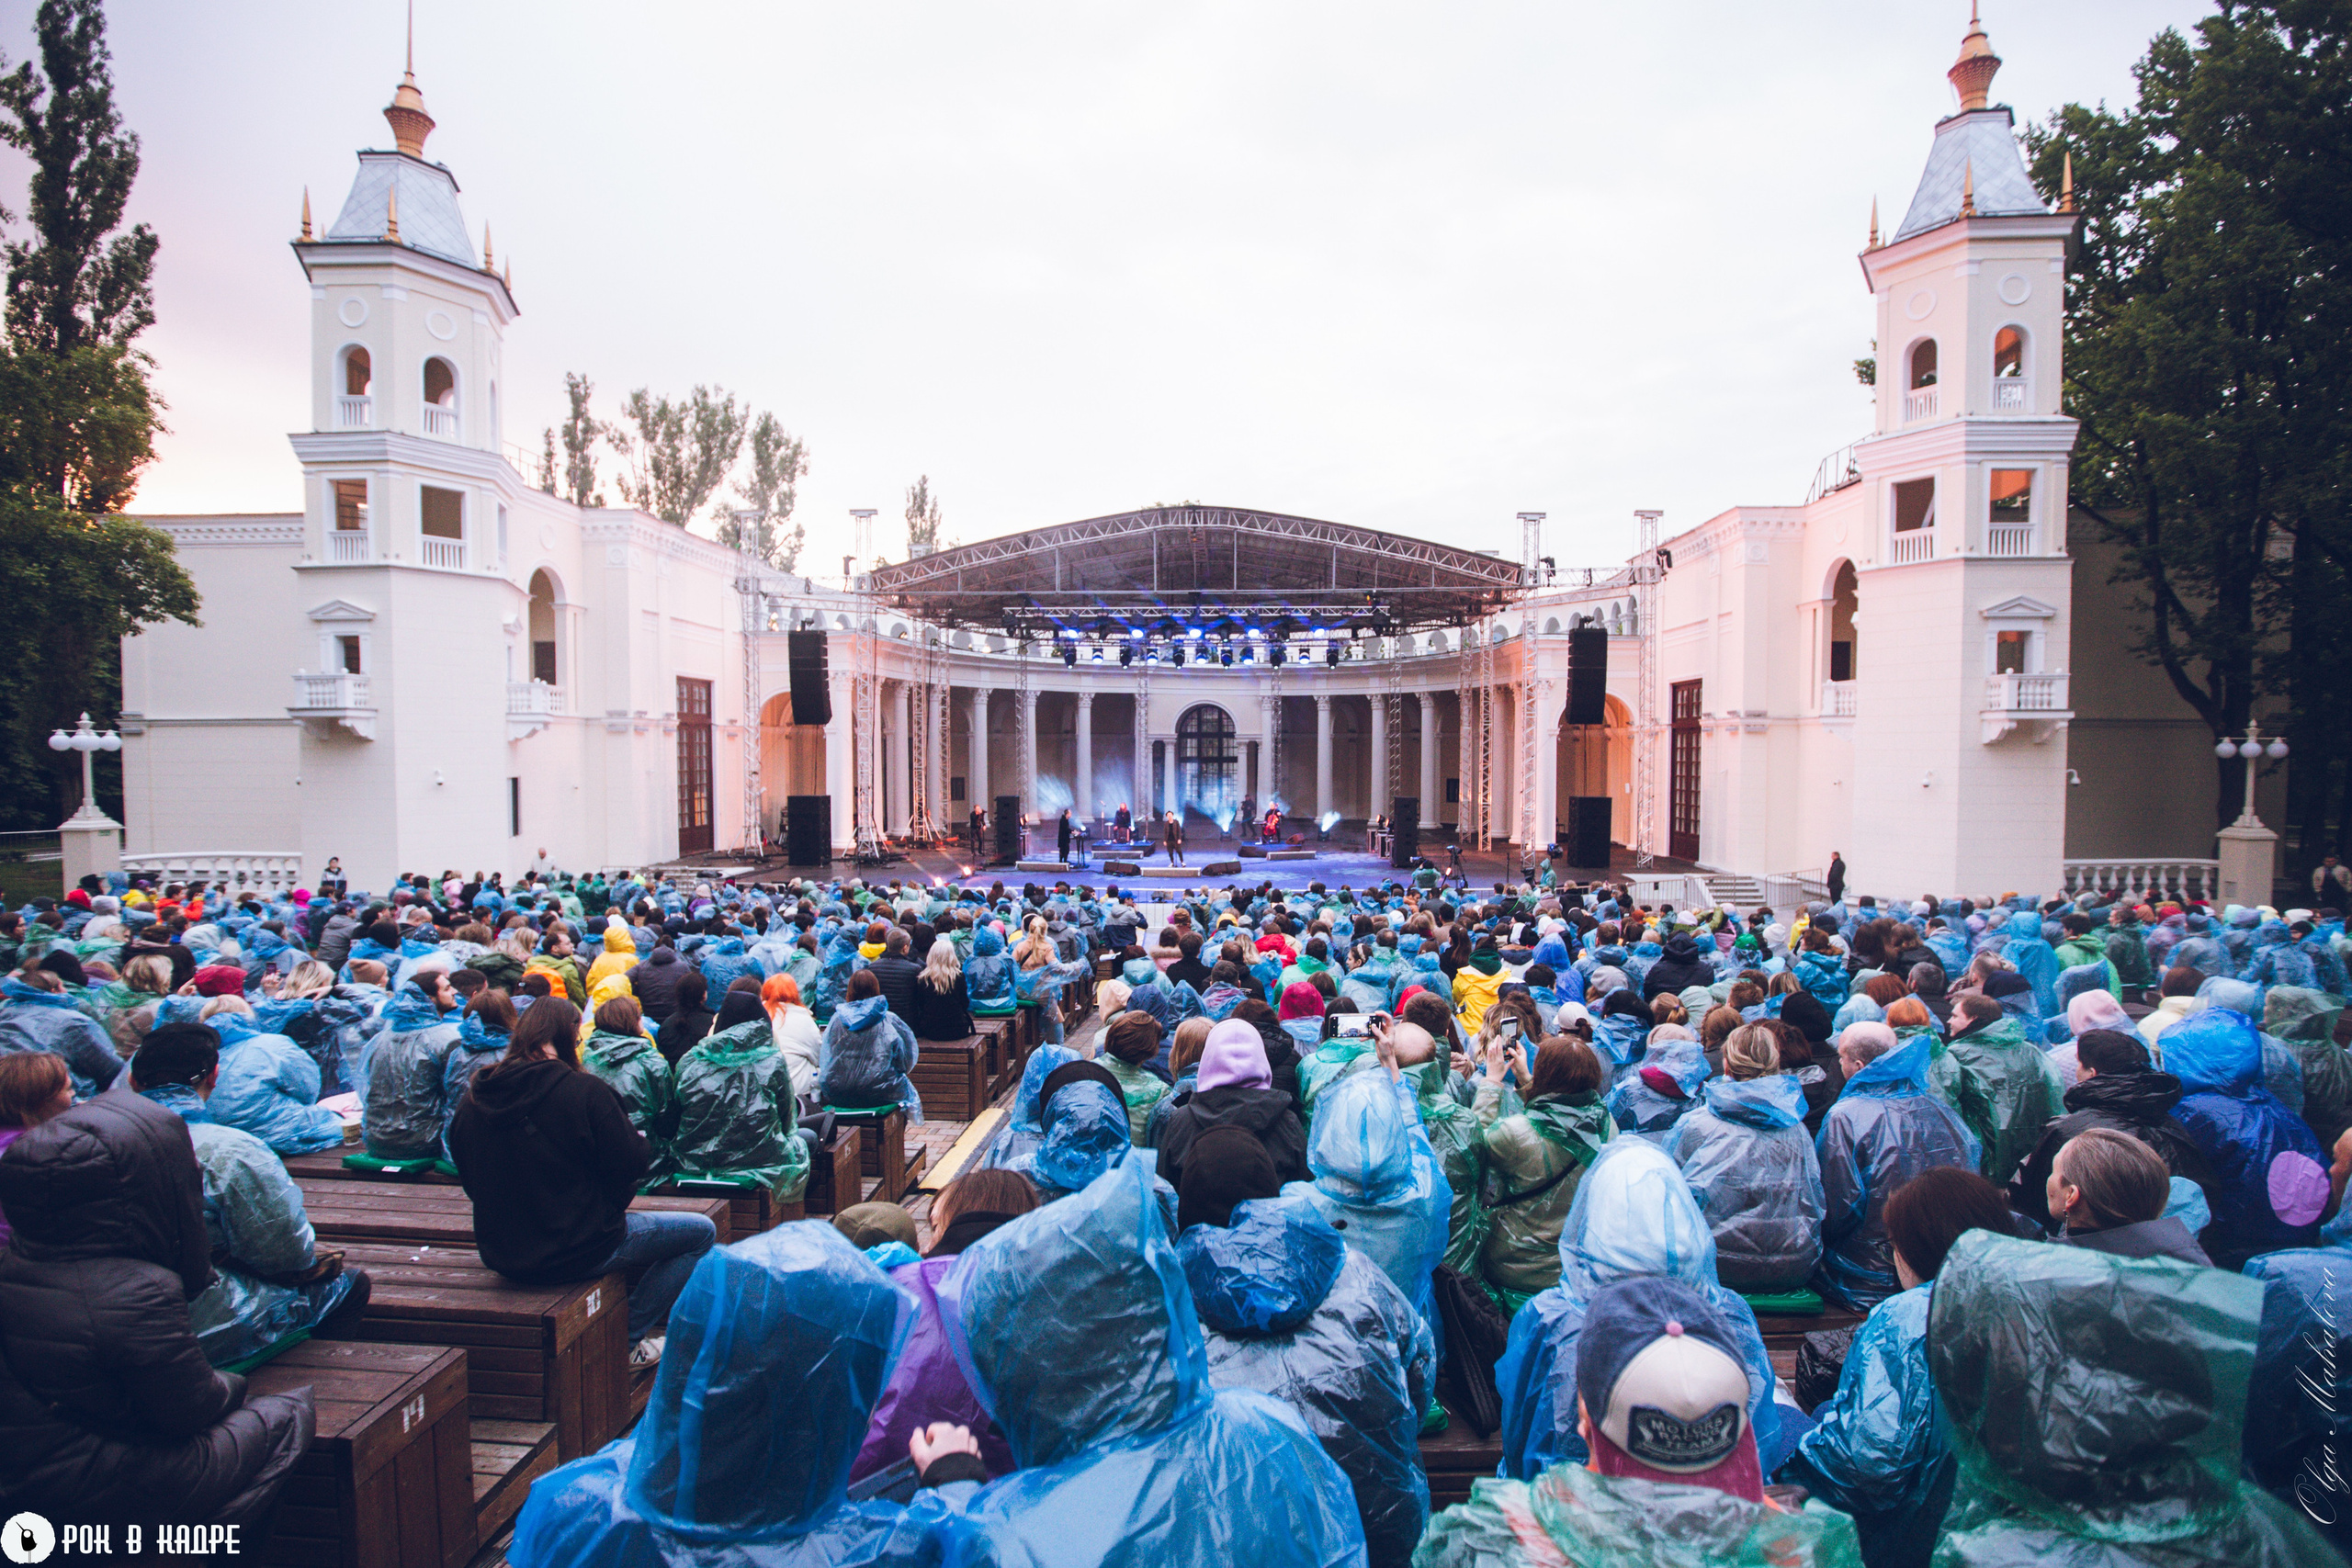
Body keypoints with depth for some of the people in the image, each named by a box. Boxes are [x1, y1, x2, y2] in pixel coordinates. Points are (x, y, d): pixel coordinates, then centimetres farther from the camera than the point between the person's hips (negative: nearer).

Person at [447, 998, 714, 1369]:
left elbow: (470, 1182, 10)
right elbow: (631, 1164, -16)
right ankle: (627, 1339, 11)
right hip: (576, 1252, -7)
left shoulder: (473, 1098, -2)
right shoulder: (585, 1091, -21)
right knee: (702, 1232, 9)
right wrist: (641, 1141, 6)